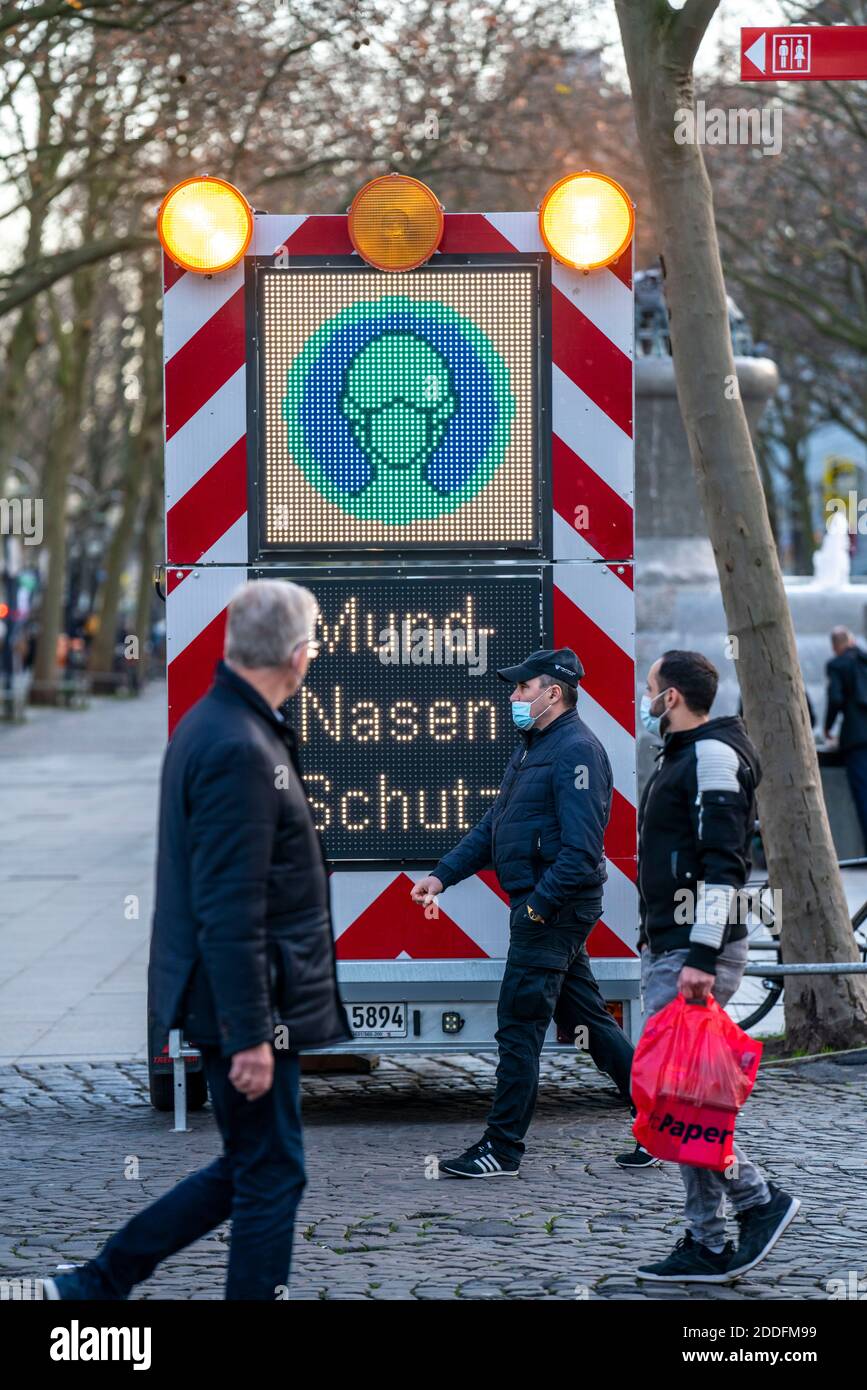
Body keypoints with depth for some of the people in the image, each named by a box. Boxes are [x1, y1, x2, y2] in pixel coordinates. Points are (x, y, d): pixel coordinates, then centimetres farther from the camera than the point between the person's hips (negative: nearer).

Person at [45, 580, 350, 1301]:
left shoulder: (211, 724, 11)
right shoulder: (239, 750, -22)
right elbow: (230, 910, -24)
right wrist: (250, 1036, -23)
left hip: (240, 1001, 10)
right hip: (250, 1001, -10)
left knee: (245, 1171, 17)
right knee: (270, 1175, 1)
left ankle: (93, 1285, 21)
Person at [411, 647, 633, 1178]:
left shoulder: (576, 751, -16)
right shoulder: (535, 747, 17)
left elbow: (582, 850, -22)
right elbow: (494, 825, 21)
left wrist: (538, 905, -21)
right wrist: (444, 875, 13)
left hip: (555, 907, -10)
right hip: (541, 907, 10)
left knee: (520, 1025, -5)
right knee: (587, 1019, 14)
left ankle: (503, 1149, 1)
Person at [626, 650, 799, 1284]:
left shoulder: (714, 755, -12)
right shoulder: (682, 757, 20)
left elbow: (723, 862, -20)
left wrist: (702, 956, -26)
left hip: (697, 952, -10)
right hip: (667, 948, 10)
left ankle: (759, 1199, -4)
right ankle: (707, 1245, 8)